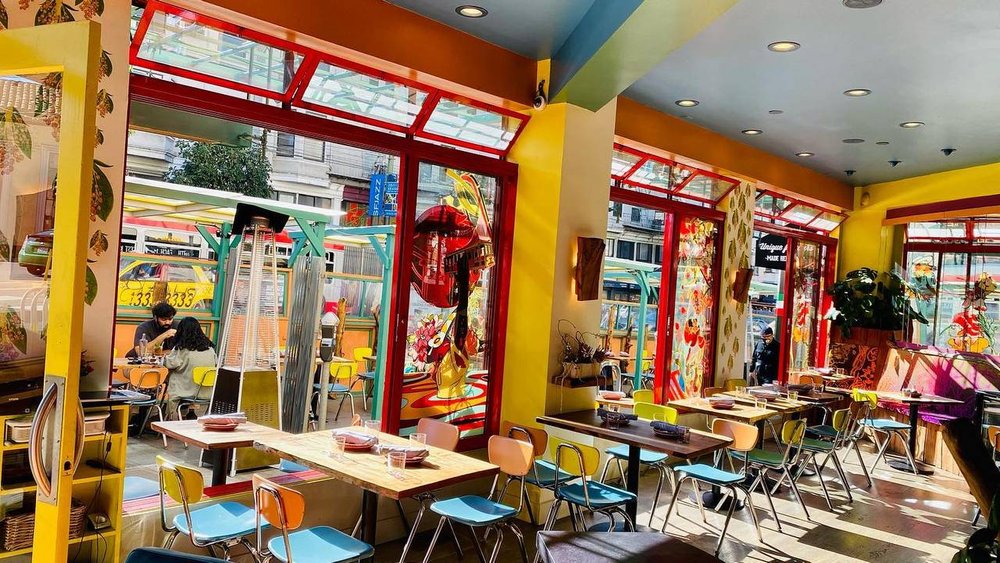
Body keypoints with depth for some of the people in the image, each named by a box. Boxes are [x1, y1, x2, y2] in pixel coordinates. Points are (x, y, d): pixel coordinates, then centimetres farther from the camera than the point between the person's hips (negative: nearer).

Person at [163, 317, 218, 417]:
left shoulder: (181, 349, -9)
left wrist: (165, 357, 18)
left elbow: (169, 363, -4)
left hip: (184, 393, -4)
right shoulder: (210, 349, 4)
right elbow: (217, 363, 12)